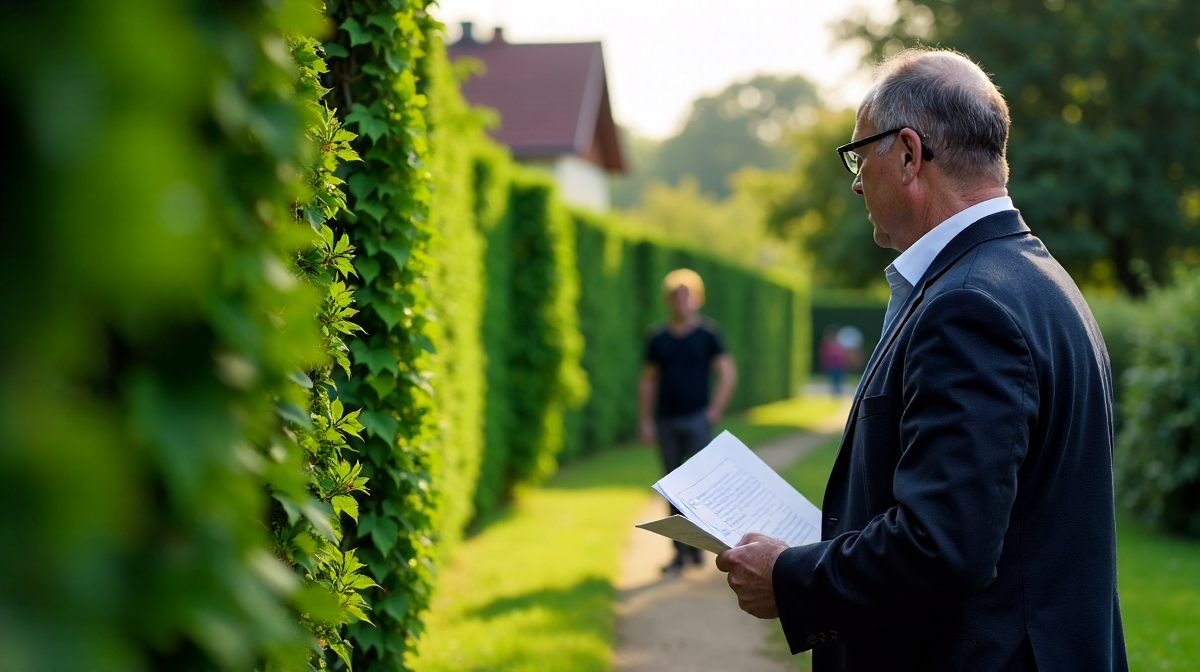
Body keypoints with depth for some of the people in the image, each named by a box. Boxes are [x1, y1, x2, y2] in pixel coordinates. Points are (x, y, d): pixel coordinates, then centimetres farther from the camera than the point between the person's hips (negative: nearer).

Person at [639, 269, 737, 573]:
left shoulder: (707, 333, 1)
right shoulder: (657, 338, 8)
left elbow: (728, 374, 1)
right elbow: (647, 382, 12)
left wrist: (714, 411, -6)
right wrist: (645, 420, 6)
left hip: (696, 419, -3)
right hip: (666, 421, 3)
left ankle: (696, 544, 1)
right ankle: (680, 552, 10)